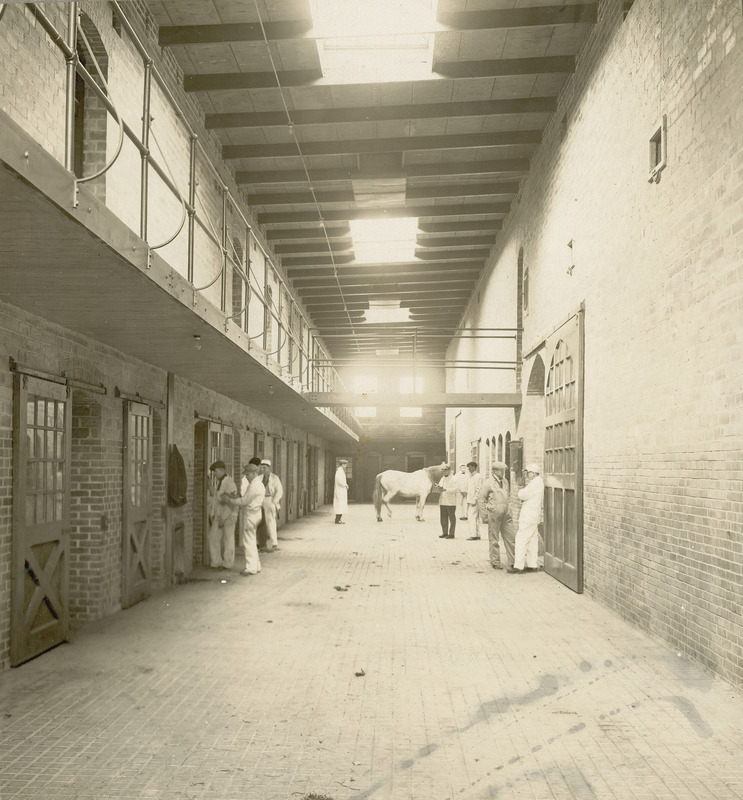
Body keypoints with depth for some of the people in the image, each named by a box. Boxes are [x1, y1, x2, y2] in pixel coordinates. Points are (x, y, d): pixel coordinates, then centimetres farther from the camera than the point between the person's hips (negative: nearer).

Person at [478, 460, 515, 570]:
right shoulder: (488, 483, -6)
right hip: (494, 512, -6)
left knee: (510, 537, 4)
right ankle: (495, 563, 12)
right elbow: (482, 498, -3)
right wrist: (484, 515, -5)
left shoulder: (505, 481, 12)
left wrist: (508, 510, 16)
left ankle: (512, 562, 9)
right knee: (494, 539, 3)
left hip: (506, 512, 6)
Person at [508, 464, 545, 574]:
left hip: (528, 516, -11)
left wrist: (522, 490, 1)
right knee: (532, 541, 13)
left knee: (521, 540, -8)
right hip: (533, 516, 11)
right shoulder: (539, 482, 16)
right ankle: (532, 565, 17)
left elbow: (522, 495, -18)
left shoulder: (535, 483, -17)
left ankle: (518, 566, -8)